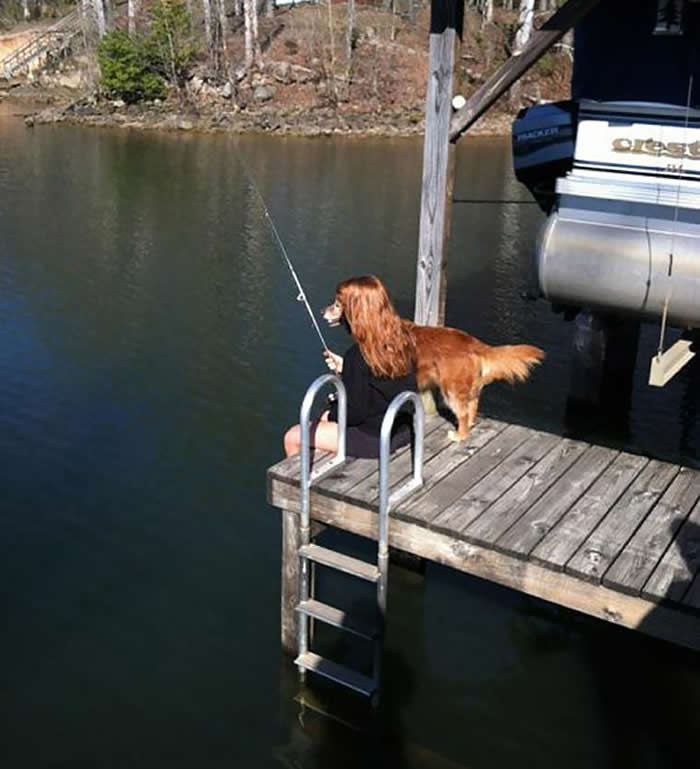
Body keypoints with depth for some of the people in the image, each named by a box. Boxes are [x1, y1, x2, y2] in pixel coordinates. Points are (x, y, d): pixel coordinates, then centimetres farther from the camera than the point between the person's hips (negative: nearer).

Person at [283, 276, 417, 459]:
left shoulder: (359, 354, -25)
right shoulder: (402, 340, -4)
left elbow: (354, 412, -20)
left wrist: (331, 415, 0)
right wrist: (344, 368, 10)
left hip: (375, 439, -8)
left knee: (292, 437, 6)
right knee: (330, 415, 31)